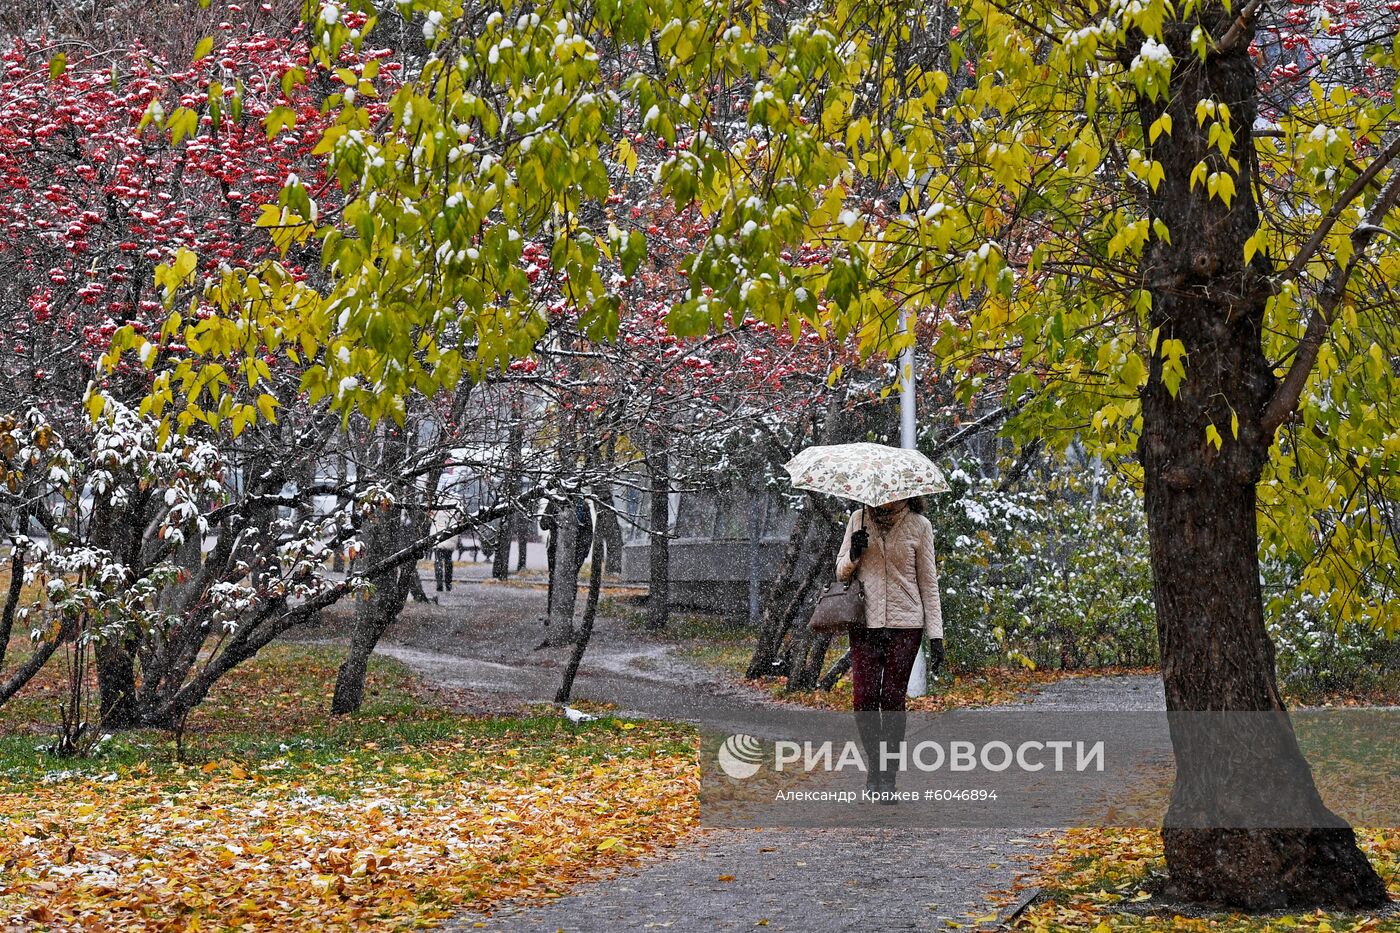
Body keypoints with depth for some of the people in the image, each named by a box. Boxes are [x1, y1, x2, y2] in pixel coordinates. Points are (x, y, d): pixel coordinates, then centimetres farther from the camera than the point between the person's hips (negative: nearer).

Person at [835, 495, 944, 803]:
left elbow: (928, 582, 5)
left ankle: (888, 777, 8)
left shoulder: (919, 525, 2)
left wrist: (935, 635, 0)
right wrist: (853, 555, -11)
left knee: (893, 699, -2)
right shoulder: (859, 519, 7)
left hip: (905, 623, -1)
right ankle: (873, 763, 16)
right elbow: (840, 571, 13)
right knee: (864, 698, -6)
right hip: (865, 623, 1)